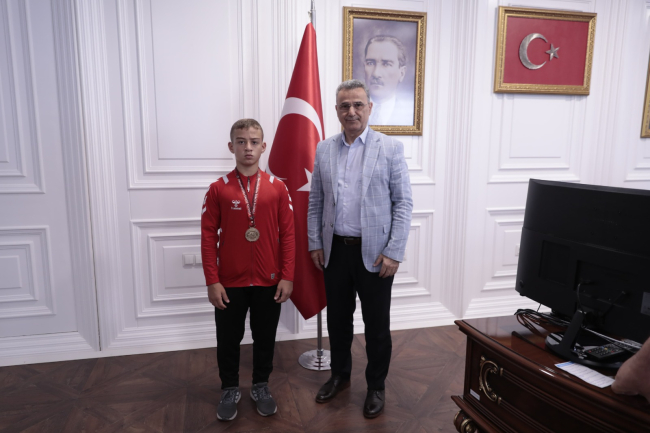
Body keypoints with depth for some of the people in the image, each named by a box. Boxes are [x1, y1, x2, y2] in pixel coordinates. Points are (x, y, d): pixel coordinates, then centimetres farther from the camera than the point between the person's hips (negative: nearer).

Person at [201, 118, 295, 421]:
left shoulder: (277, 187, -2)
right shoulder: (218, 189, -5)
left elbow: (288, 234, -2)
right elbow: (208, 236, -5)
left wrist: (287, 276, -5)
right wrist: (212, 281, -8)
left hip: (269, 281, 1)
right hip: (230, 282, 0)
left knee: (265, 337, 15)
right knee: (228, 338, 14)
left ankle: (261, 386, 36)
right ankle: (230, 389, 35)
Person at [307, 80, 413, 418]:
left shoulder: (391, 148, -5)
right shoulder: (324, 150, 5)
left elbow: (404, 203, -7)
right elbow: (315, 202, 10)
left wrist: (394, 252, -12)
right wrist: (315, 244, 5)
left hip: (374, 252, -3)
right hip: (335, 250, 3)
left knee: (377, 324, 10)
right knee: (337, 318, 17)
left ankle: (376, 386, 32)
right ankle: (340, 375, 40)